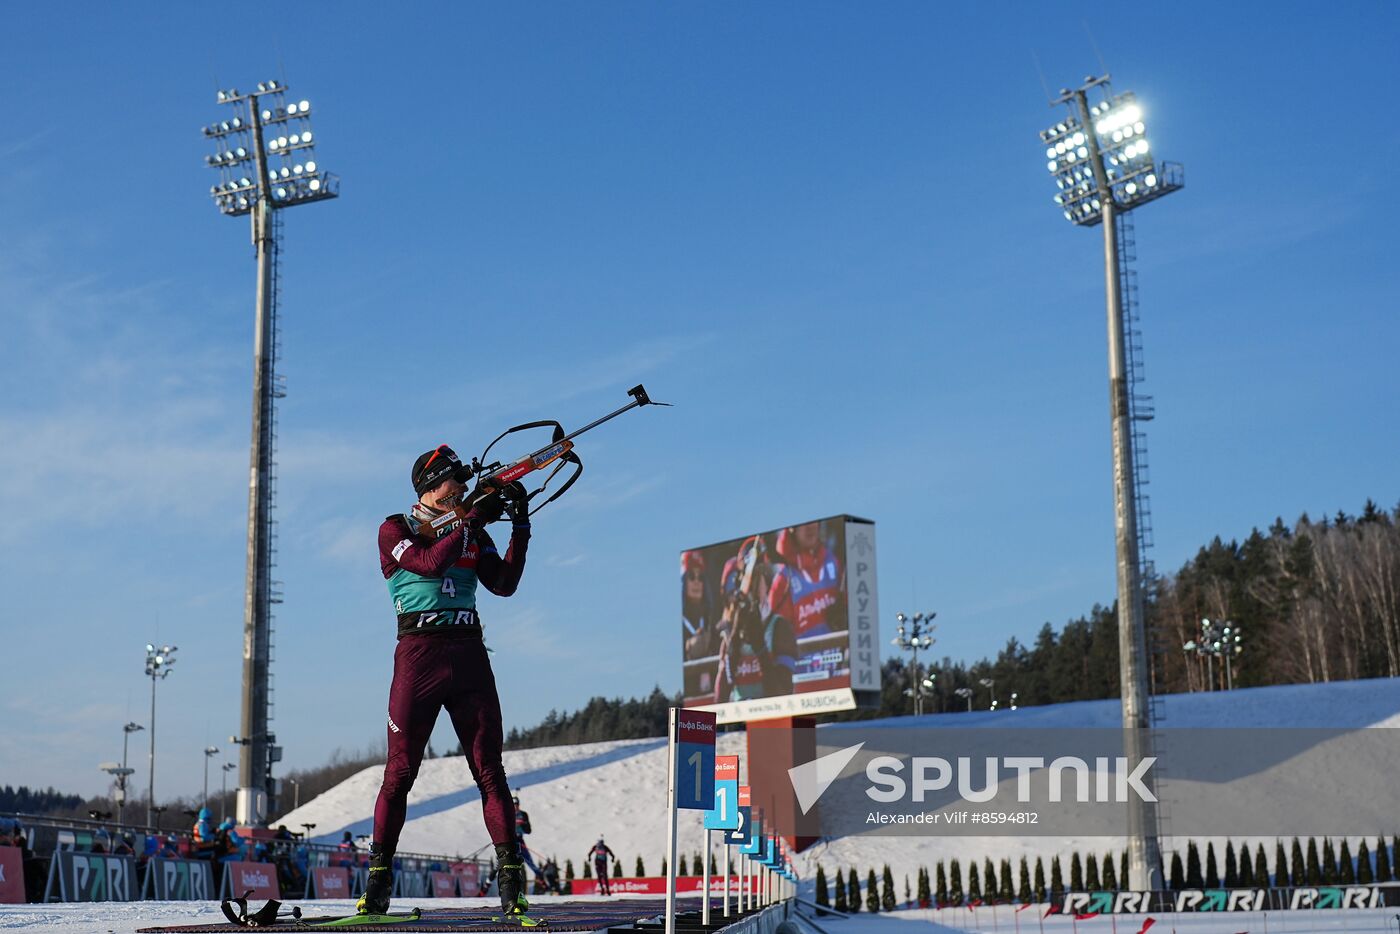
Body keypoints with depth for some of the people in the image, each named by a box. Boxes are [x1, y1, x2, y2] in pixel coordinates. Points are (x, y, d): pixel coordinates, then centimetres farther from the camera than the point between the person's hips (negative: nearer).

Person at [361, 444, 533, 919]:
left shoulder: (471, 531, 17)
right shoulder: (395, 530, 5)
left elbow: (504, 584, 6)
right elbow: (430, 563, -14)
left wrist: (520, 527, 0)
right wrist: (472, 518, -13)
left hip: (469, 654, 3)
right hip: (418, 652, -3)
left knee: (489, 768, -2)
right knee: (400, 769, -3)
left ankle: (511, 877, -3)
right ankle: (379, 874, 5)